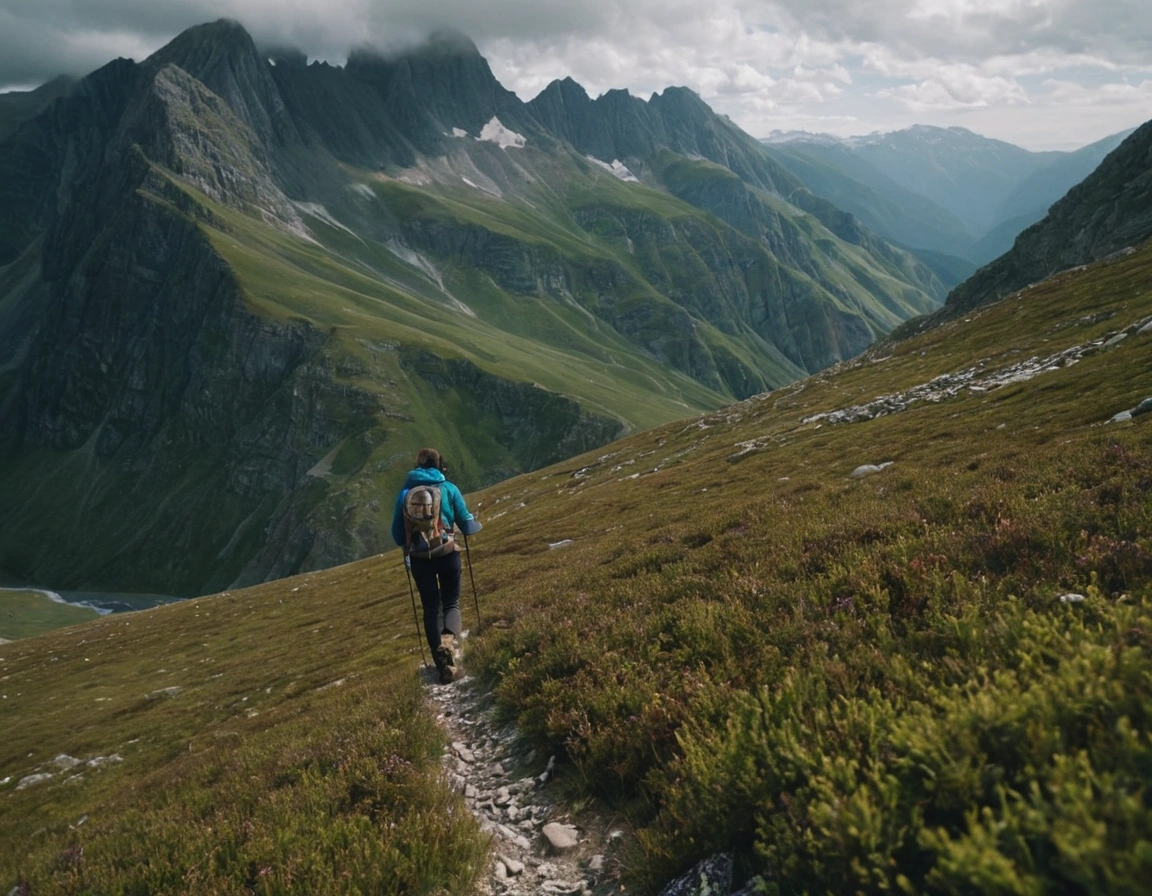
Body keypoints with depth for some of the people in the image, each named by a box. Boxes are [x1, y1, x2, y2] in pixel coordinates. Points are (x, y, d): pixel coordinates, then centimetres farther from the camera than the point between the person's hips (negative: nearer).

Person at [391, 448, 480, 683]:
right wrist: (477, 524, 25)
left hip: (419, 557, 1)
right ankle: (449, 639, -18)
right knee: (451, 602, 14)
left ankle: (444, 665, 12)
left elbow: (397, 533, 7)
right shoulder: (449, 489, -2)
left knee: (431, 608, 14)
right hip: (447, 553, -1)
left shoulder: (406, 492, 3)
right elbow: (467, 525, 2)